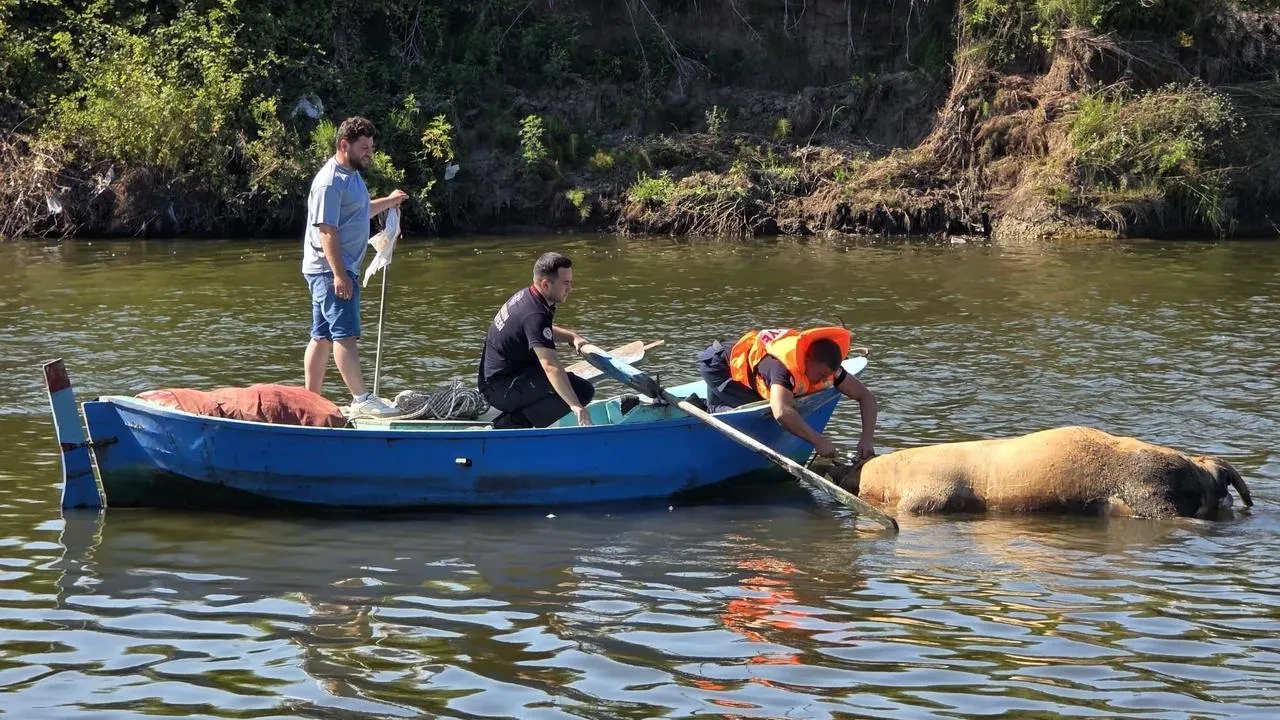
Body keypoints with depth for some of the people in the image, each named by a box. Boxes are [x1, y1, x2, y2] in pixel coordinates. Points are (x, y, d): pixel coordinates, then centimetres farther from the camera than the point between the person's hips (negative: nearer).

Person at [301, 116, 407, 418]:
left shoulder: (352, 175, 16)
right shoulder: (330, 182, -17)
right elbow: (327, 230, -22)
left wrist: (387, 202, 25)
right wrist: (339, 275, -26)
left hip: (340, 269, 11)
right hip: (330, 269, -11)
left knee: (322, 336, 12)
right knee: (345, 334, -12)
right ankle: (361, 400, -15)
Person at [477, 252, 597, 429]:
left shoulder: (524, 295, 7)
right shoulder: (534, 315, -23)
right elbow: (550, 366, -35)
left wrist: (572, 337, 10)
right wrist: (575, 406, -44)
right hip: (501, 390, -10)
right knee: (582, 391, -20)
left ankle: (513, 421, 9)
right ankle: (510, 425, -13)